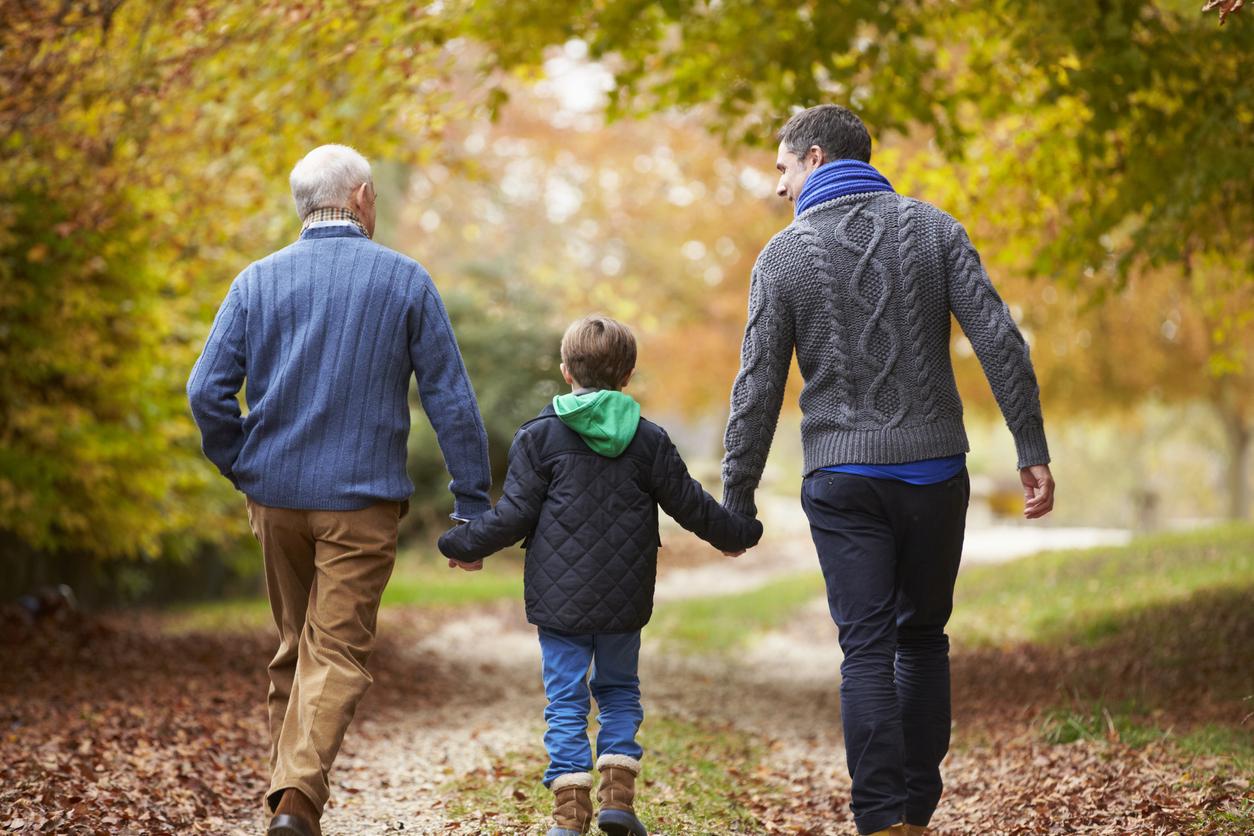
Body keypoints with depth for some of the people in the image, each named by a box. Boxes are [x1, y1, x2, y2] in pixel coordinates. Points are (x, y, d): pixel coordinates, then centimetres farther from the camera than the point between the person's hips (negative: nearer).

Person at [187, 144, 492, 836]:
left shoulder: (258, 280, 3)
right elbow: (451, 402, -3)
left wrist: (243, 472, 9)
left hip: (276, 495, 3)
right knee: (337, 655, -2)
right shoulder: (404, 280, -2)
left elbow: (206, 392, -4)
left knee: (294, 648, 18)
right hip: (362, 500, -3)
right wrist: (473, 507, 1)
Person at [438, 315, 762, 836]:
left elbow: (514, 516, -6)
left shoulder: (539, 436, -4)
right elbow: (690, 505, 8)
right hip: (624, 600, 2)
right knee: (619, 691, 18)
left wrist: (461, 545, 8)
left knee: (566, 701, 2)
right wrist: (737, 535, 25)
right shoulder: (648, 440, 2)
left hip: (559, 598, -2)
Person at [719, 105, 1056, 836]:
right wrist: (1033, 451, -3)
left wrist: (736, 500, 5)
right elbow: (1000, 342, -6)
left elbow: (758, 391, -3)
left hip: (844, 480, -2)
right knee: (924, 639, 15)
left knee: (868, 651, -1)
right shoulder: (933, 229, 2)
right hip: (936, 472, 2)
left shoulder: (785, 255, -2)